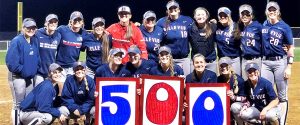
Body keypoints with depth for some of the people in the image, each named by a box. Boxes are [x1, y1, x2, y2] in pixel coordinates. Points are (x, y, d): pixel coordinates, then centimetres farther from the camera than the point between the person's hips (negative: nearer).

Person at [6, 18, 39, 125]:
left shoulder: (34, 40, 6)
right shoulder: (17, 41, -16)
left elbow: (37, 58, 16)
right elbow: (10, 61, -21)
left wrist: (35, 70, 3)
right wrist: (22, 71, -16)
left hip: (30, 77, 7)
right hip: (18, 77, -7)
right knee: (18, 105, -1)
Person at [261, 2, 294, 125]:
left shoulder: (284, 27, -5)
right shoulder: (263, 25, 5)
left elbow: (290, 48, -5)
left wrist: (289, 67, -11)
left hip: (280, 62, -3)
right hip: (265, 62, 3)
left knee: (282, 96, 2)